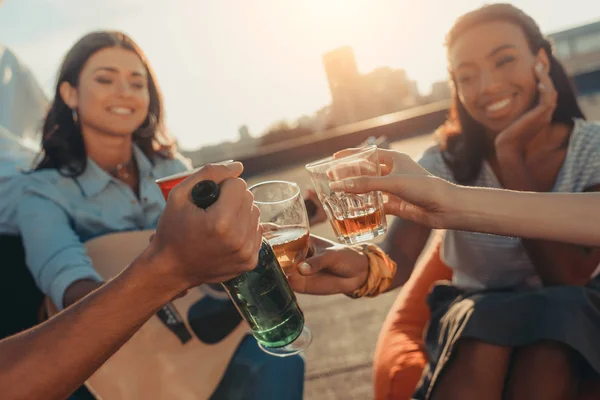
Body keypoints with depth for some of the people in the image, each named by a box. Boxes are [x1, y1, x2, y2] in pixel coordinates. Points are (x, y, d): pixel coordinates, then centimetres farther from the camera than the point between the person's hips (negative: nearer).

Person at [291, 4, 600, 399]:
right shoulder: (448, 161, -12)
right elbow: (399, 255, -28)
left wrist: (510, 155, -28)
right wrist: (368, 267, -53)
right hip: (476, 312, -1)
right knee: (484, 330, -35)